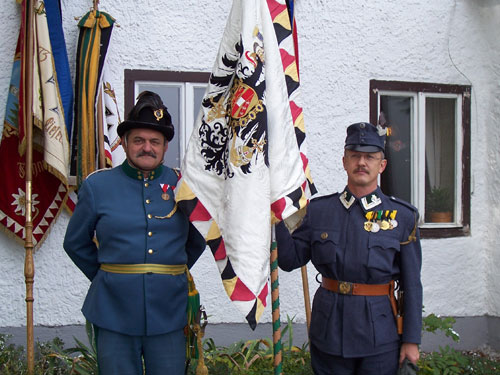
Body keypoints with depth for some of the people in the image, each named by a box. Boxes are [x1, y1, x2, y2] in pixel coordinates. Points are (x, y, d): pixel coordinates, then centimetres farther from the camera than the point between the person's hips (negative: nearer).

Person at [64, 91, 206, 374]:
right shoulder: (97, 185, 2)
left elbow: (198, 240, 18)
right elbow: (76, 243, 12)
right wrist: (107, 276, 11)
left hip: (169, 313, 1)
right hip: (114, 314, -1)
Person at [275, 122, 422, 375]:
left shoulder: (403, 217, -2)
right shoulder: (319, 210, 3)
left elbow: (412, 285, -1)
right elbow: (291, 260, 3)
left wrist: (411, 340, -2)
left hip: (380, 339, -1)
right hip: (329, 333, 2)